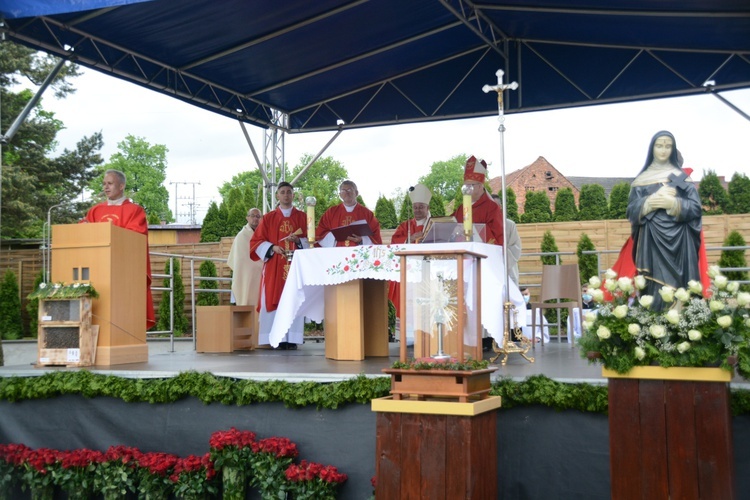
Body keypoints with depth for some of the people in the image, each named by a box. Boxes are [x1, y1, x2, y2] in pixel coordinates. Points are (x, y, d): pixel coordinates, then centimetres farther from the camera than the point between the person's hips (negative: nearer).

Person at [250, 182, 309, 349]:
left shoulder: (302, 217, 11)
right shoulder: (268, 218, 10)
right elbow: (256, 241, 6)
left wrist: (298, 240, -14)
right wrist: (273, 247, -11)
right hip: (274, 267, 0)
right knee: (275, 300, -6)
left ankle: (292, 339, -4)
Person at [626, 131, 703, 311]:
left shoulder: (682, 177, 9)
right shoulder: (641, 180, 9)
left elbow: (696, 208, 1)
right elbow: (632, 211, 2)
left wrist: (674, 204, -15)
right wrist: (650, 202, -14)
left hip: (679, 240, 0)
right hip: (651, 240, 0)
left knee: (679, 283, -4)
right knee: (656, 284, -7)